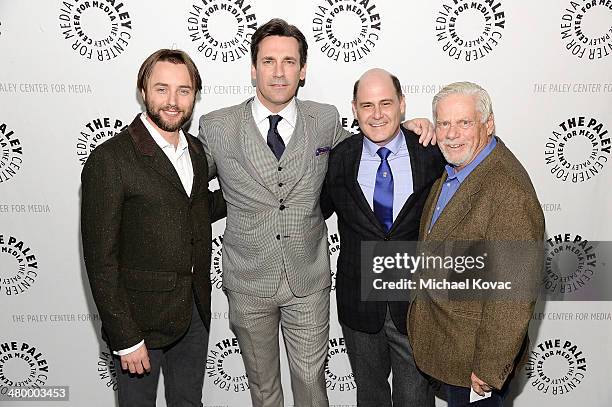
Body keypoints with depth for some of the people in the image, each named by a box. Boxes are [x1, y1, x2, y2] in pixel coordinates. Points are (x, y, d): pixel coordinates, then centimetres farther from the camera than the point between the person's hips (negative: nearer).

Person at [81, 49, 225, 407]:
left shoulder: (196, 150, 4)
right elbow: (101, 260, -17)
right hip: (141, 321, -6)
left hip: (194, 311, 6)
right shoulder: (110, 159, -17)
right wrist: (125, 339, -16)